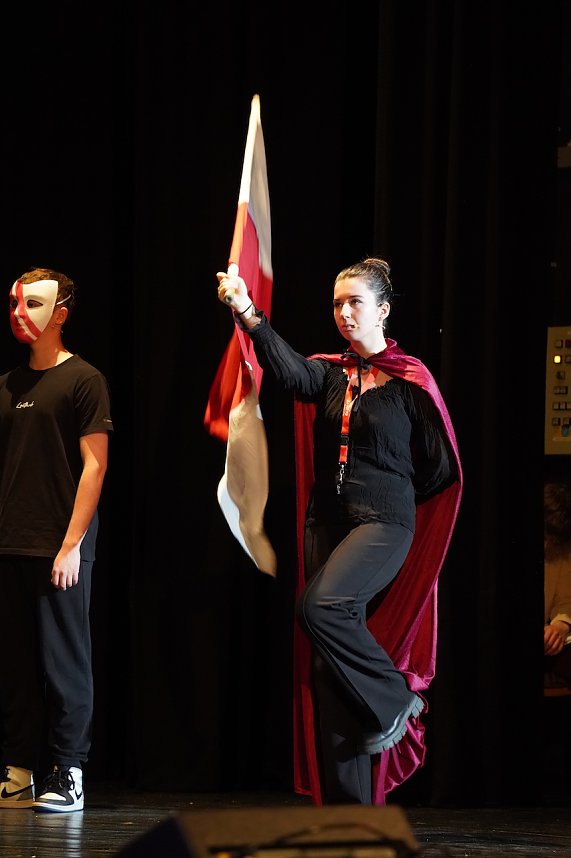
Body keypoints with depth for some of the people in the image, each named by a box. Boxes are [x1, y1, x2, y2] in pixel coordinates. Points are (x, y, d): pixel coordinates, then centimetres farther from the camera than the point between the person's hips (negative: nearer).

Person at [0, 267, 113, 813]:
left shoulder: (83, 380, -2)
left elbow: (93, 465, -7)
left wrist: (72, 543, -14)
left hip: (59, 547, -6)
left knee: (63, 662, -3)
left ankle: (68, 775, 0)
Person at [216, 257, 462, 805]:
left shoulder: (409, 380, -2)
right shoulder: (330, 374, 9)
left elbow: (439, 470, 3)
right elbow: (292, 374, -14)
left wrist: (382, 492, 7)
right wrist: (248, 316, -29)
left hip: (383, 523, -5)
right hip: (326, 523, 5)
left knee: (318, 606, -30)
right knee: (331, 661, 1)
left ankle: (393, 698, -9)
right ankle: (349, 803, 3)